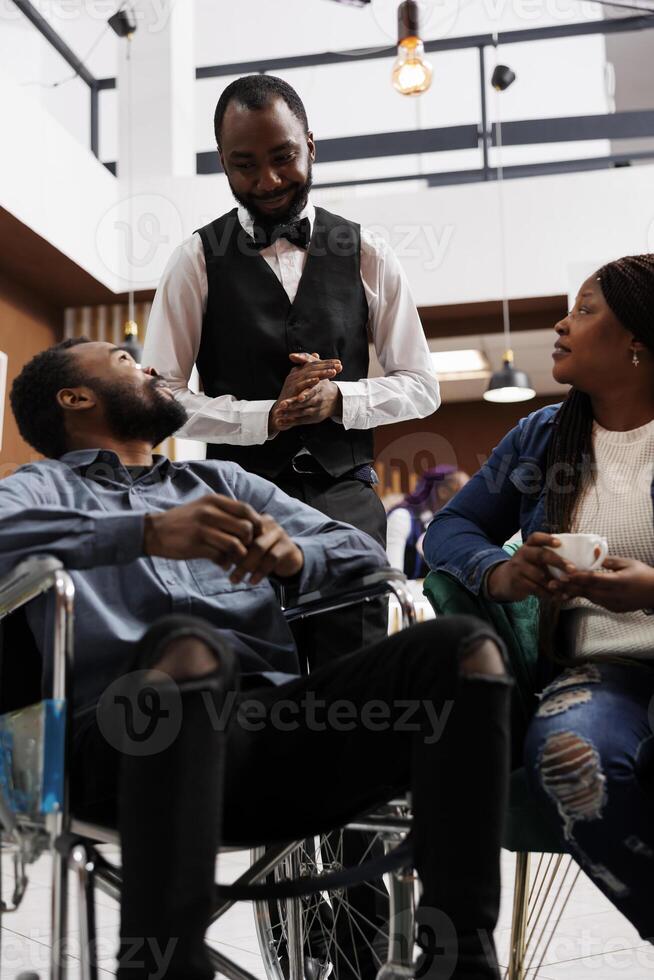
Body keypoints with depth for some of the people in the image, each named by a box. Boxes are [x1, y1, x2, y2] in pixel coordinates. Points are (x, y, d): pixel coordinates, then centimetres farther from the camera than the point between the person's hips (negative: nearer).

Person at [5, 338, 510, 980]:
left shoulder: (222, 479, 32)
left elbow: (363, 553, 21)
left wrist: (291, 552, -2)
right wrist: (148, 533, -20)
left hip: (280, 712, 4)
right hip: (138, 737, -4)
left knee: (462, 648, -17)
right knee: (186, 645, -36)